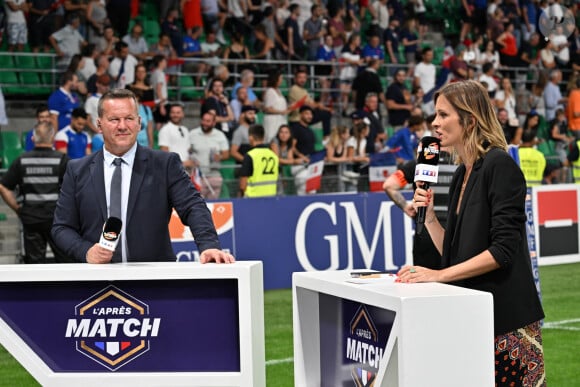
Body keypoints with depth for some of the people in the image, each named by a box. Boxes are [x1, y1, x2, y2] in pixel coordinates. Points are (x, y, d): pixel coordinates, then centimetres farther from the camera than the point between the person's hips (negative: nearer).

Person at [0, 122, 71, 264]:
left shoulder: (22, 160, 1)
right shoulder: (61, 160, -8)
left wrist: (17, 208, 8)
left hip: (30, 218, 2)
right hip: (56, 217, -2)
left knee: (34, 259, 9)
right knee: (63, 257, 9)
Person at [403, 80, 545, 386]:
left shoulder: (499, 166, -10)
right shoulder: (462, 174, 14)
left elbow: (502, 250, -17)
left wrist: (439, 275, -18)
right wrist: (429, 217, 1)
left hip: (506, 317, -7)